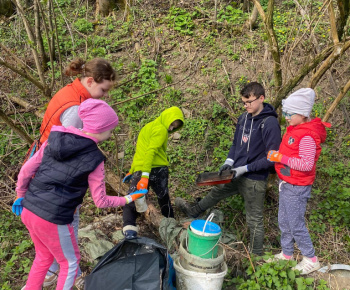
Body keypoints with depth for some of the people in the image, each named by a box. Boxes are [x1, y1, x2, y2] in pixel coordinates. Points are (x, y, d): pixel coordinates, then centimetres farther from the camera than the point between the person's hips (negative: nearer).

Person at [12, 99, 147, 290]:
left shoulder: (55, 138, 0)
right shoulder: (94, 159, -14)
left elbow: (27, 170, 3)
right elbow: (100, 201, -7)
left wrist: (21, 195, 17)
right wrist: (128, 199, 6)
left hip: (29, 210, 7)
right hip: (53, 219, -6)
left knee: (43, 256, 30)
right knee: (70, 262, 19)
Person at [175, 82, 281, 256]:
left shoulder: (270, 123, -20)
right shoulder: (244, 118, 2)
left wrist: (245, 169, -21)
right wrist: (229, 162, -2)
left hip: (254, 180, -7)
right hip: (236, 174, 7)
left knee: (254, 220, 7)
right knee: (216, 192, 27)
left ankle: (256, 255, 27)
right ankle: (194, 211, 52)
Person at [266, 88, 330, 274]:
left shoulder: (307, 136, -23)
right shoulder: (294, 129, 5)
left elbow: (307, 164, -26)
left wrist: (281, 158, -26)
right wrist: (276, 156, 5)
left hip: (297, 188, -9)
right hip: (287, 184, 9)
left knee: (296, 225, 3)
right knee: (283, 222, 19)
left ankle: (311, 259, 23)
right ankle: (286, 255, 36)